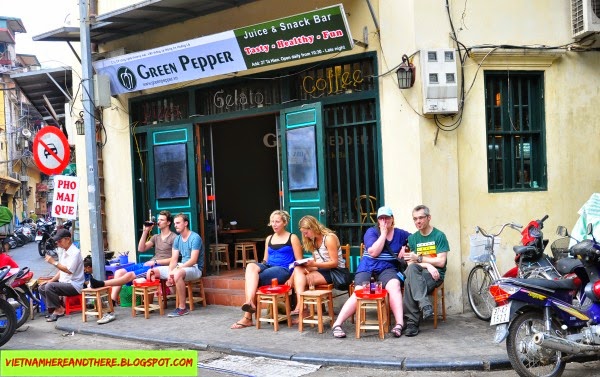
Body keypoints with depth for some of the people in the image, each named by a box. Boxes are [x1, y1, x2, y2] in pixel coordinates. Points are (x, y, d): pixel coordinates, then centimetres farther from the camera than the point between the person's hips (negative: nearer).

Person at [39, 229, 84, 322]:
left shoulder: (75, 252, -15)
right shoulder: (63, 251, 14)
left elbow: (69, 270, -25)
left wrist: (54, 262, -23)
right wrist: (51, 280, 8)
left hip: (74, 285, -10)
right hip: (64, 282, 10)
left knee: (49, 287, -26)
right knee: (42, 287, 2)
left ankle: (59, 310, -9)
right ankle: (53, 309, 3)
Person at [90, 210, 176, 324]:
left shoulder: (174, 238, 0)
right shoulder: (156, 237, 25)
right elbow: (141, 249, 16)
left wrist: (155, 262, -15)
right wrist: (145, 232, 8)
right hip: (149, 264, 8)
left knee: (129, 275, -28)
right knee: (119, 272, -12)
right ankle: (110, 310, -20)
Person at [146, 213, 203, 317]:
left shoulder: (195, 238, -13)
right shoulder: (177, 239, 10)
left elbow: (193, 260, -21)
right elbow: (174, 260, 3)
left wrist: (176, 269, -28)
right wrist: (170, 272, -17)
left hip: (195, 268, -8)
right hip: (181, 266, 8)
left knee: (178, 274, -41)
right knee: (152, 272, -1)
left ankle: (182, 308, -32)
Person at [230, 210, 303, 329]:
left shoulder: (292, 238, 4)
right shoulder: (269, 239, 21)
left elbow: (299, 262, -2)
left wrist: (291, 279, -15)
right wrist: (259, 268, 0)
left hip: (284, 270, -5)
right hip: (268, 267, 5)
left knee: (253, 278, -28)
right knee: (251, 266, -29)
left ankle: (248, 317, -26)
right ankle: (249, 302, -38)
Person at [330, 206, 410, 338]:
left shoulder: (399, 233, 14)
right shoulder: (371, 232, 5)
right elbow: (373, 252, -9)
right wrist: (383, 233, -5)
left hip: (387, 268, 1)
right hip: (368, 267, -1)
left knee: (394, 286, -33)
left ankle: (399, 324, -40)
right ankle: (337, 324, -27)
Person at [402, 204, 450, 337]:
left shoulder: (439, 236, 1)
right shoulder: (412, 238, 14)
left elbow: (441, 262, -6)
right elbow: (410, 263, 5)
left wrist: (419, 258, -6)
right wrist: (428, 265, -12)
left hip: (435, 274, -3)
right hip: (418, 273, 3)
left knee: (410, 283, -32)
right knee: (411, 269, -35)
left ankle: (412, 322, -26)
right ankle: (425, 305, -40)